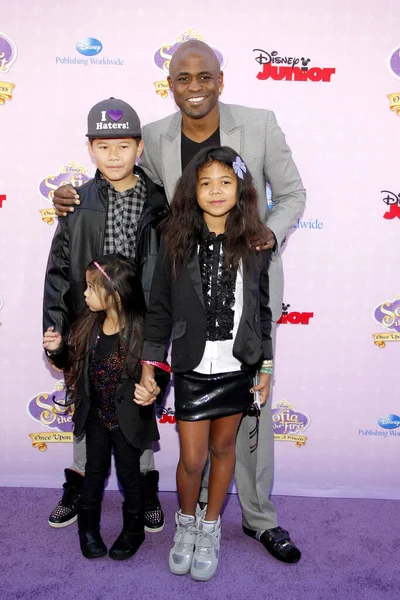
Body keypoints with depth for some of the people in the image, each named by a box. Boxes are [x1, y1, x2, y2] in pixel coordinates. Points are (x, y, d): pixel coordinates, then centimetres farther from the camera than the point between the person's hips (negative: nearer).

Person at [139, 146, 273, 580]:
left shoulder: (254, 244, -3)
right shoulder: (176, 242, -6)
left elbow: (263, 310, 4)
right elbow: (159, 307, -1)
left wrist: (266, 367, 5)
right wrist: (149, 364, -1)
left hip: (238, 368, 1)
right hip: (192, 369, -1)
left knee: (223, 447, 16)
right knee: (192, 459, 7)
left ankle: (211, 527, 39)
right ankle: (186, 523, 38)